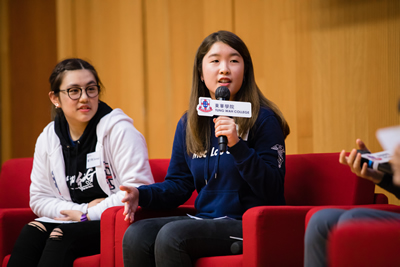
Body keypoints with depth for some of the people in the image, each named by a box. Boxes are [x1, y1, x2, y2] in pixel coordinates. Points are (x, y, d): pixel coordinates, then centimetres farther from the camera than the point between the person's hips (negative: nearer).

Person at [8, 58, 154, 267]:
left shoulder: (120, 131, -8)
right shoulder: (48, 139, 9)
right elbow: (39, 199, 11)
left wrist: (88, 214, -12)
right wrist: (81, 210, -6)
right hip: (72, 220, 5)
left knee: (62, 236, -30)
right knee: (31, 233, -23)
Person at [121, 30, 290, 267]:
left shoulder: (263, 120, -4)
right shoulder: (188, 124, 14)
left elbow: (271, 191, -12)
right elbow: (179, 185, 17)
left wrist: (238, 145, -24)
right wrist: (142, 194, -3)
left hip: (248, 225, -6)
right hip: (205, 219, 6)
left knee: (171, 235, -28)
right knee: (136, 235, -19)